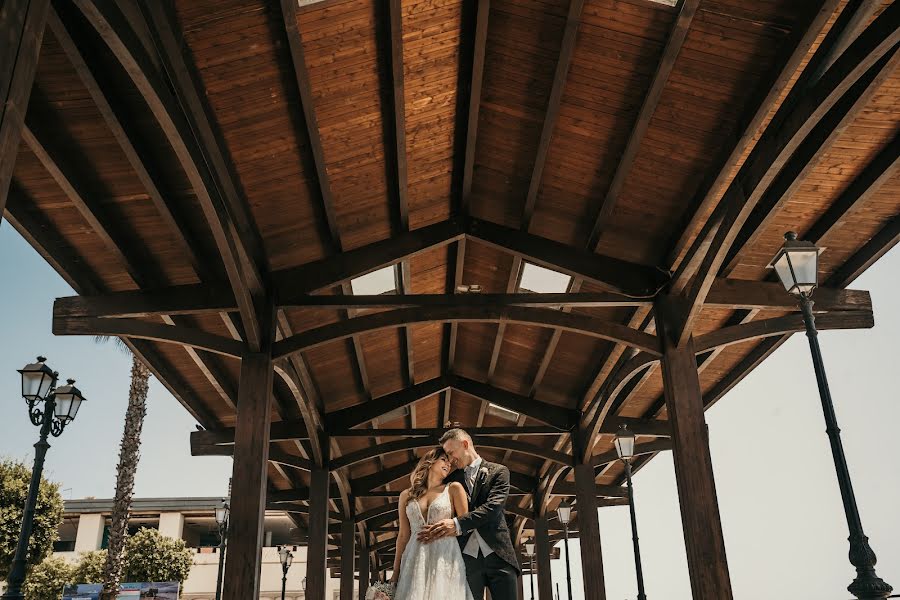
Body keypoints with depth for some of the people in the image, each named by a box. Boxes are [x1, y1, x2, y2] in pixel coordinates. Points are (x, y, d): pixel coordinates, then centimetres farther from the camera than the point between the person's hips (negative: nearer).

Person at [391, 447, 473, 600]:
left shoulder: (453, 489, 6)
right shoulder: (406, 495, 12)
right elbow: (403, 535, 11)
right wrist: (396, 572, 8)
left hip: (446, 558, -2)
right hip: (414, 560, 2)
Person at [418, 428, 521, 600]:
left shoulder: (498, 471, 4)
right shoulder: (451, 479, 16)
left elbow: (494, 506, -11)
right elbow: (442, 513, 10)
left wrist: (457, 524, -22)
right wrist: (436, 530, -15)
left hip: (497, 554, -2)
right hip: (467, 557, 3)